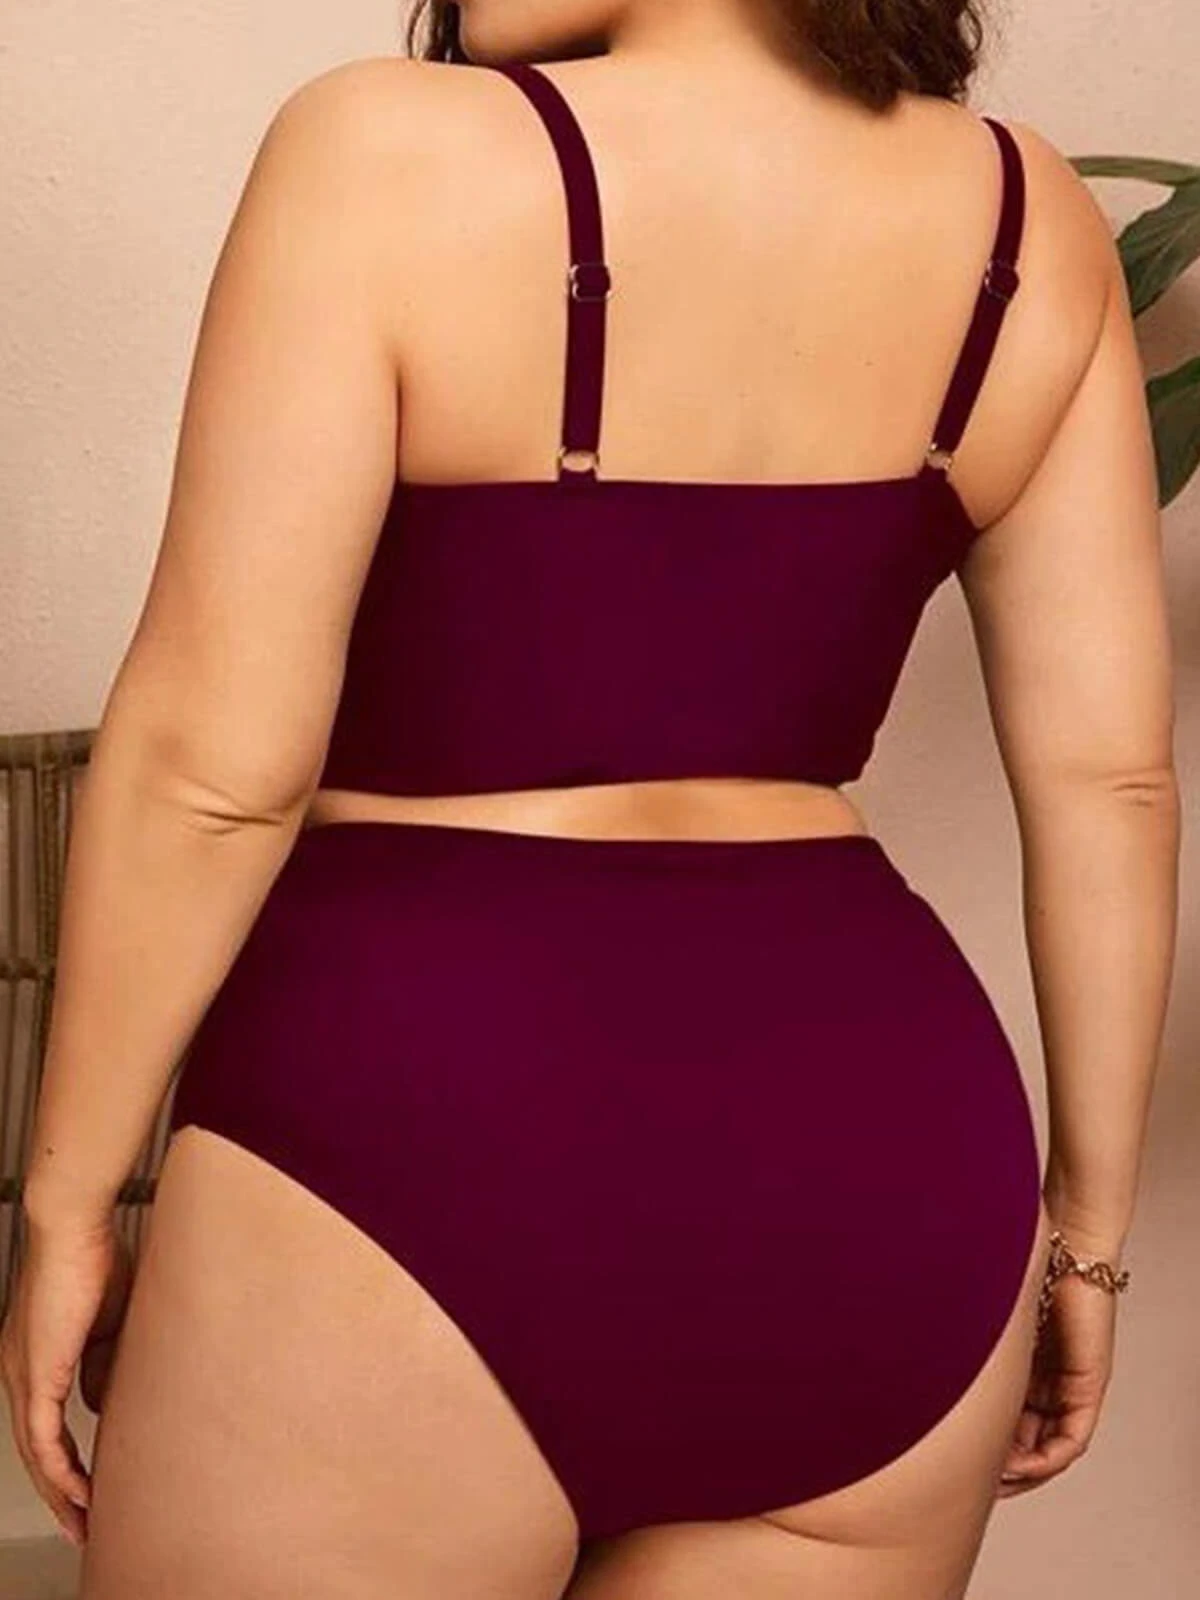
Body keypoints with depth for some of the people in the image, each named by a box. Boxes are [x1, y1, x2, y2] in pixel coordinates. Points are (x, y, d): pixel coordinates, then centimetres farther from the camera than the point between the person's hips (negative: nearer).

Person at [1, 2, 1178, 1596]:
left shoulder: (394, 155, -9)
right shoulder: (1029, 218, 5)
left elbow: (215, 758, -11)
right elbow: (1110, 774, 6)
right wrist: (1084, 1220, 15)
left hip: (420, 1134, -4)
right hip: (884, 1158, 5)